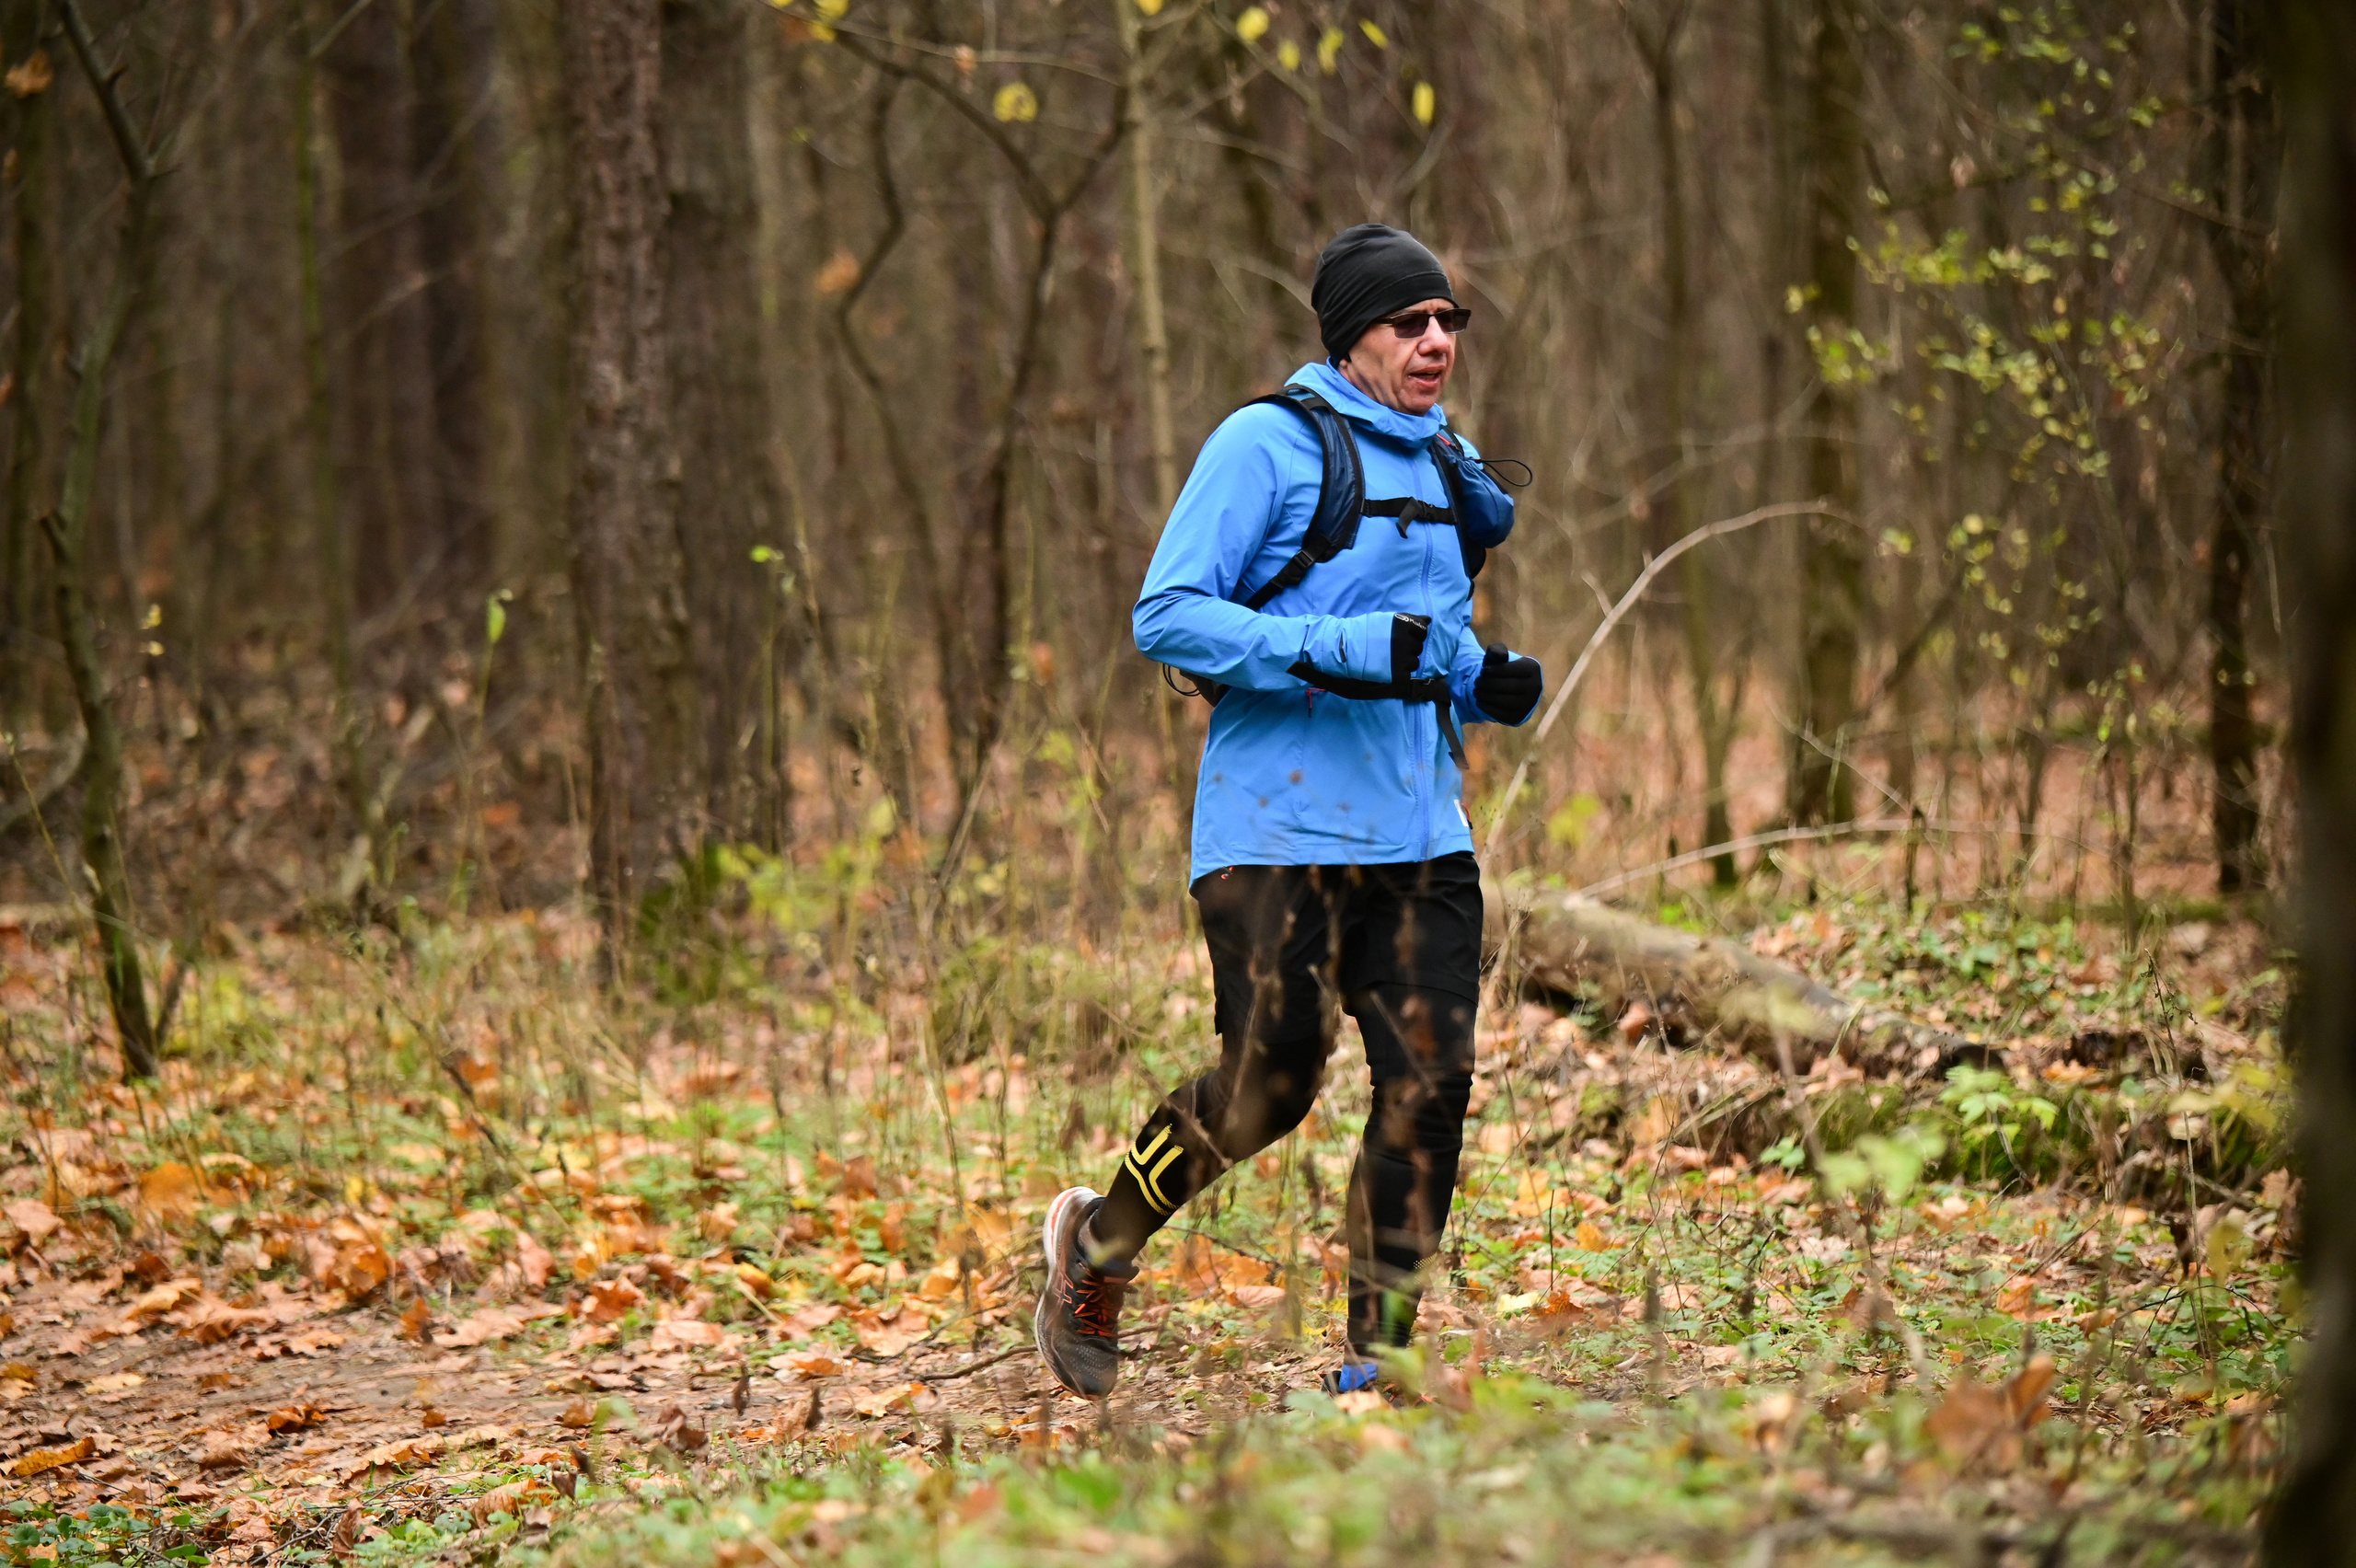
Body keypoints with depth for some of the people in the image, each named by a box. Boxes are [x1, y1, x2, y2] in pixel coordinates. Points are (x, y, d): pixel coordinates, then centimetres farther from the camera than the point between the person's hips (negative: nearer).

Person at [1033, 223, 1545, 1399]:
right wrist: (1338, 652, -21)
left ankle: (1376, 1366, 3)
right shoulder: (1269, 444, -5)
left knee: (1431, 1083, -5)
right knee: (1269, 1085, -11)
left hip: (1420, 830, 7)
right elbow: (1166, 616, -12)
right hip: (1279, 827, -6)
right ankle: (1097, 1246, 16)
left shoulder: (1450, 465, 18)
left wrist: (1491, 682, 7)